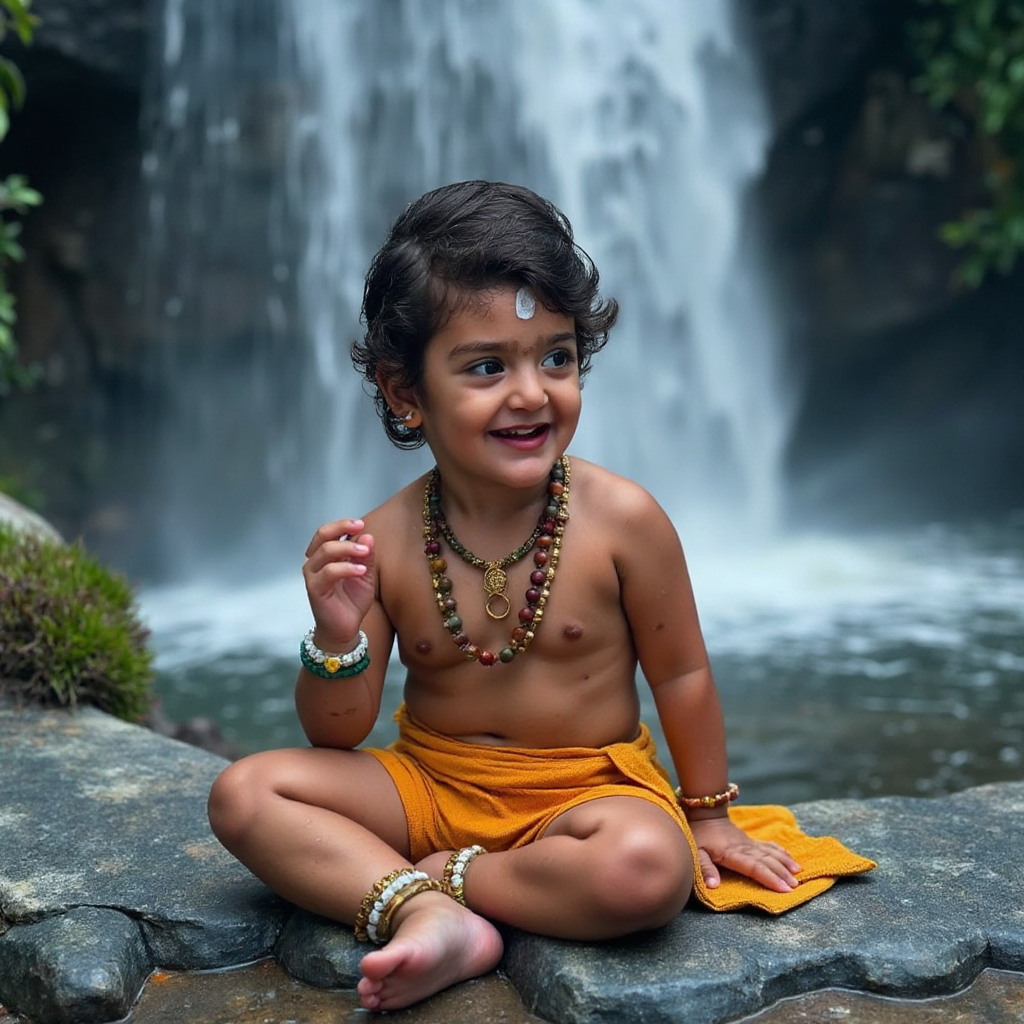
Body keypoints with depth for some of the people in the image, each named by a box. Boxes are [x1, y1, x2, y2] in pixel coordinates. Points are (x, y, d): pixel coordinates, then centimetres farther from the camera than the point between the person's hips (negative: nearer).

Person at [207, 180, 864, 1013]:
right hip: (431, 781, 2)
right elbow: (338, 734, -4)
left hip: (586, 784, -2)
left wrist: (708, 817, 8)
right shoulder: (385, 540, -11)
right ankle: (429, 918, -26)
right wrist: (337, 637, -25)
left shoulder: (621, 519, -15)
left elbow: (680, 674, -1)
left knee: (649, 868, -35)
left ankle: (450, 877, -13)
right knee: (245, 792, -16)